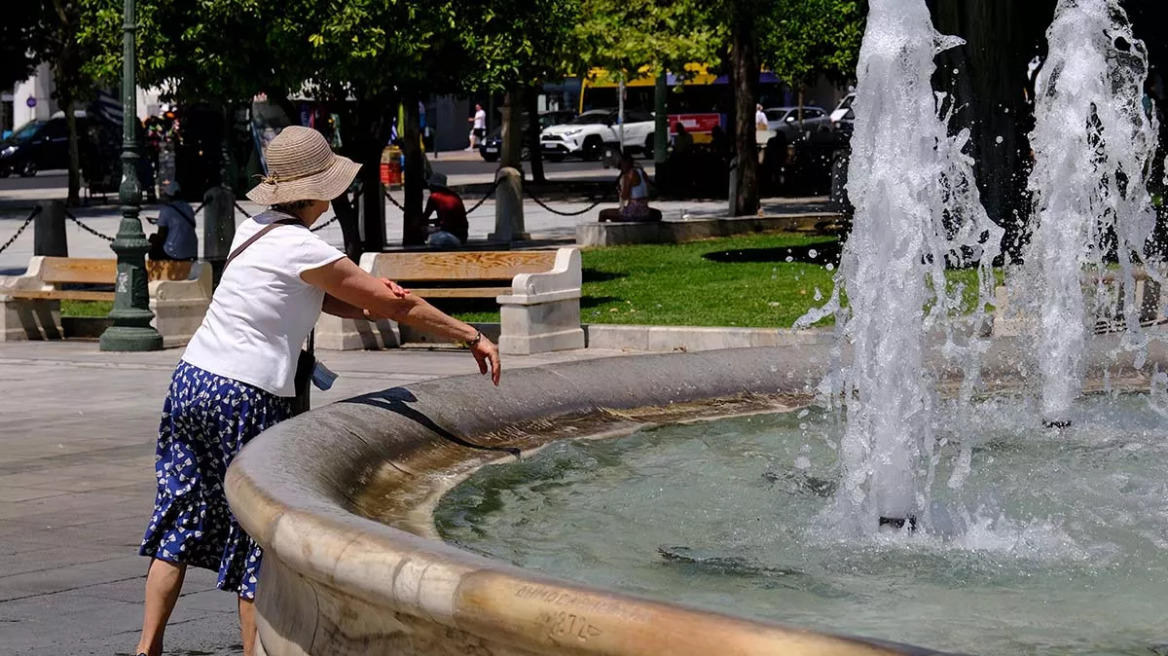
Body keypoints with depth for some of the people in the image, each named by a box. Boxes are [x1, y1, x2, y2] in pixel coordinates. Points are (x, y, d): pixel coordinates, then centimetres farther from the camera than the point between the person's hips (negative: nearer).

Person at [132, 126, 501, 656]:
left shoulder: (254, 230, 11)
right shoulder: (304, 250, -13)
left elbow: (321, 297, 14)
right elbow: (397, 304, -7)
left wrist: (372, 307, -6)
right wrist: (472, 337, 2)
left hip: (192, 378, 8)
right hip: (245, 398, -8)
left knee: (180, 523, 12)